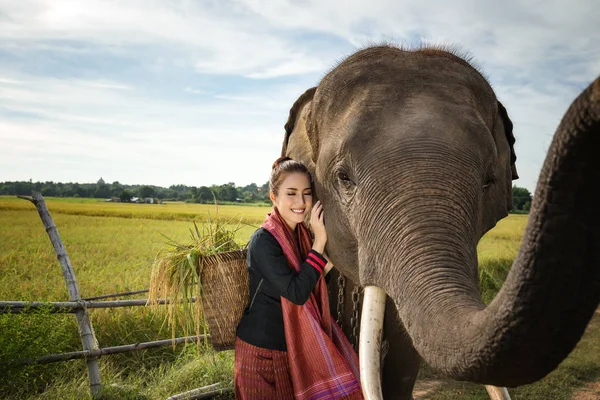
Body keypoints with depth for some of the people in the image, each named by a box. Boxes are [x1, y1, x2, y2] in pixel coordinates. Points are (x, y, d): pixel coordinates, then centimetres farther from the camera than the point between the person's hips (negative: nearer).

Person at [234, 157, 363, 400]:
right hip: (263, 352, -6)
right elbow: (296, 293, -25)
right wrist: (319, 241, -23)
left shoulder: (302, 234, 3)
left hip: (296, 348, 6)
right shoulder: (263, 240, -19)